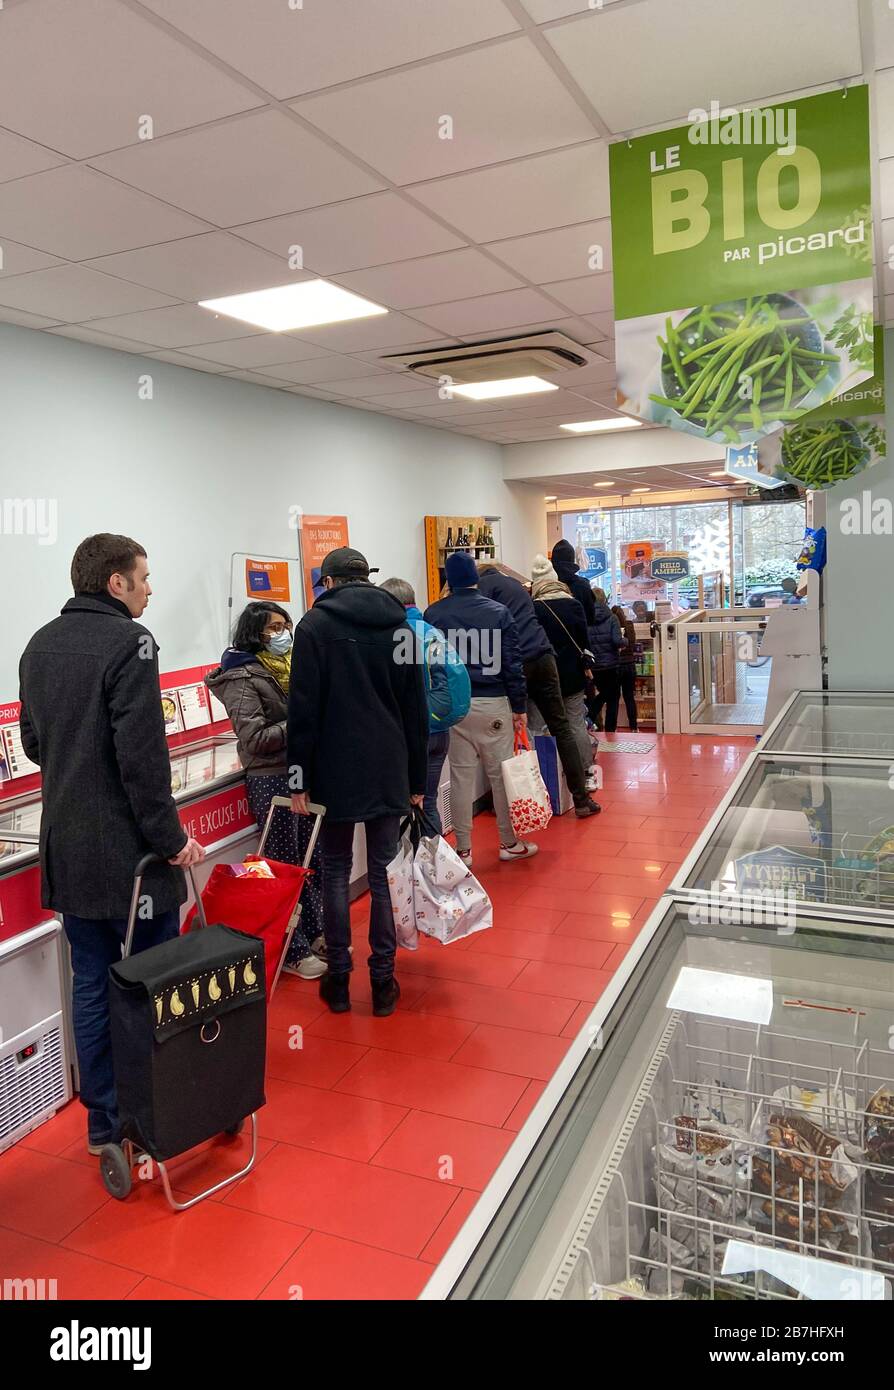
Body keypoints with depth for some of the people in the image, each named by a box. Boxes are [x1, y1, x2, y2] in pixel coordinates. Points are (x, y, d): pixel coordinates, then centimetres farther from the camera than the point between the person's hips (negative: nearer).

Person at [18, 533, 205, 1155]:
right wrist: (171, 838, -14)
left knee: (92, 986, 15)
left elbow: (33, 741, 17)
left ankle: (105, 1121, 26)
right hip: (129, 849, -7)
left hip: (67, 848, 7)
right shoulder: (127, 642, -15)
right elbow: (142, 755, -21)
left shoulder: (40, 645, 9)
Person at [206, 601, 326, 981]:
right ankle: (293, 952, 14)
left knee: (313, 857, 15)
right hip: (271, 779, -7)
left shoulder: (287, 666, 10)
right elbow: (254, 739, -17)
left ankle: (314, 932, 31)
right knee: (285, 864, 2)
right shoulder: (243, 677, -10)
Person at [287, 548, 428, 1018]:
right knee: (383, 871, 9)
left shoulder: (315, 624, -4)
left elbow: (303, 709, -9)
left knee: (336, 872, 9)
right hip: (389, 770, 3)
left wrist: (300, 778, -4)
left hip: (335, 770, -3)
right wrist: (417, 780, 13)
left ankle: (338, 979, 17)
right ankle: (382, 980, 15)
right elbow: (416, 709, 8)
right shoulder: (399, 625, 7)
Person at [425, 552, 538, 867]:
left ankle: (463, 849, 13)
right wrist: (520, 707, 2)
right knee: (501, 774, 9)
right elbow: (512, 663, -4)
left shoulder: (433, 614, 0)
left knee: (461, 776, 7)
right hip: (493, 704, -1)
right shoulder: (499, 612, -3)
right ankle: (509, 843, 20)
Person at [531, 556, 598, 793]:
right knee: (577, 725, 9)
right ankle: (587, 775, 13)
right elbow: (583, 637, 8)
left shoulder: (534, 609, -11)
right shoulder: (573, 604, -1)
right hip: (574, 675, 3)